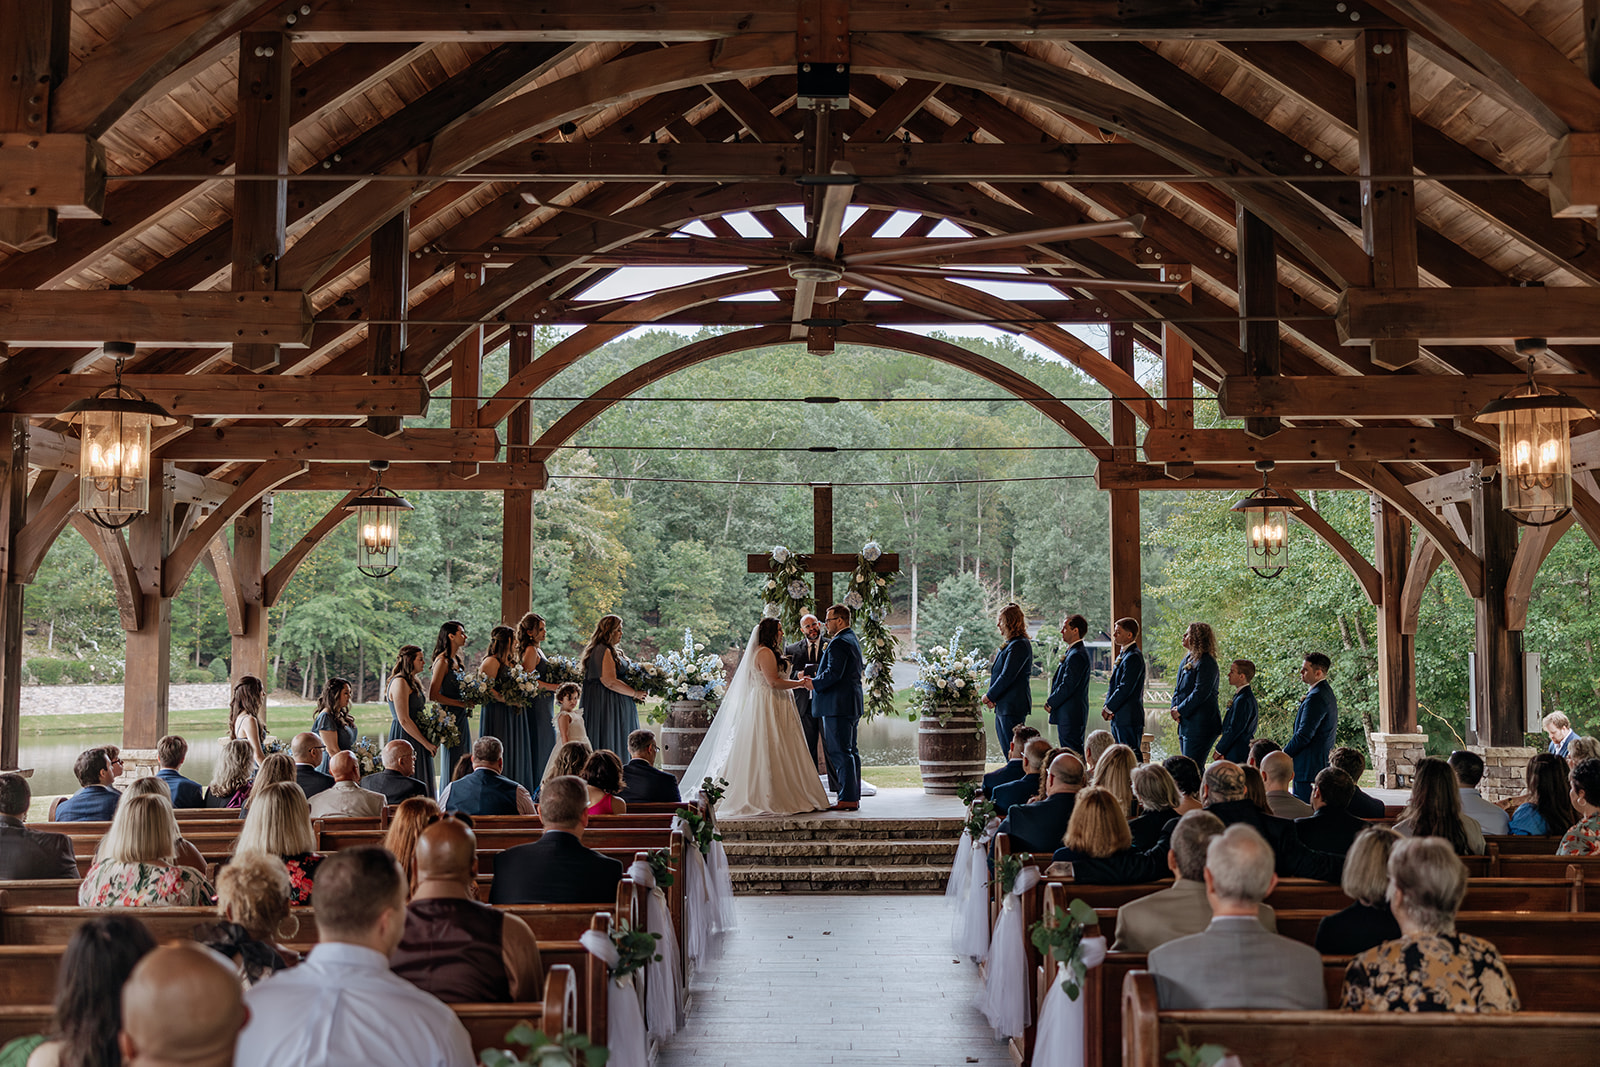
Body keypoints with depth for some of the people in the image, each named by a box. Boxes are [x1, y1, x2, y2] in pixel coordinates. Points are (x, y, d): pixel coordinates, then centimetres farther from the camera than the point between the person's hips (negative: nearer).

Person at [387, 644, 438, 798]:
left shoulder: (411, 682, 16)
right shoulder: (400, 682, -14)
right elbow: (404, 720, -19)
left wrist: (430, 740, 9)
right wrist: (426, 743, -15)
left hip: (416, 738, 10)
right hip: (406, 739, -10)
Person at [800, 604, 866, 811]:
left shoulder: (839, 643, -15)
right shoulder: (853, 640, 18)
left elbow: (833, 673, -24)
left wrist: (814, 683, -10)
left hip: (838, 705, -11)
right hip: (852, 704, 11)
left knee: (840, 752, -9)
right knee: (851, 751, 12)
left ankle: (848, 799, -9)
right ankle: (854, 796, 16)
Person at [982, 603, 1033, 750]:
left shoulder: (1019, 645, -15)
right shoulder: (1009, 644, 16)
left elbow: (1007, 676, -18)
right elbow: (998, 673, 20)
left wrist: (989, 696, -8)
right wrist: (991, 696, 5)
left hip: (1013, 706, -10)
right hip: (1002, 706, 10)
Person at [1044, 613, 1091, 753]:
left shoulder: (1076, 655, -17)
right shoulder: (1074, 651, 17)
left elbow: (1068, 685, -21)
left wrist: (1051, 703, -10)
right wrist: (1052, 700, 10)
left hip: (1070, 716, -11)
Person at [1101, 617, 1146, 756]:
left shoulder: (1134, 657, -15)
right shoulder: (1123, 654, 17)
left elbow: (1125, 688, -20)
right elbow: (1114, 683, 18)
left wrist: (1108, 708, -13)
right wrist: (1107, 706, 4)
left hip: (1129, 718, -10)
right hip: (1118, 718, 10)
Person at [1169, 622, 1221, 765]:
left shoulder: (1206, 662, -13)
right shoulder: (1187, 660, 15)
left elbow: (1200, 693, -19)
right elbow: (1178, 688, 19)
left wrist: (1180, 710, -13)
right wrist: (1174, 708, 3)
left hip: (1200, 725, -9)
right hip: (1185, 724, 9)